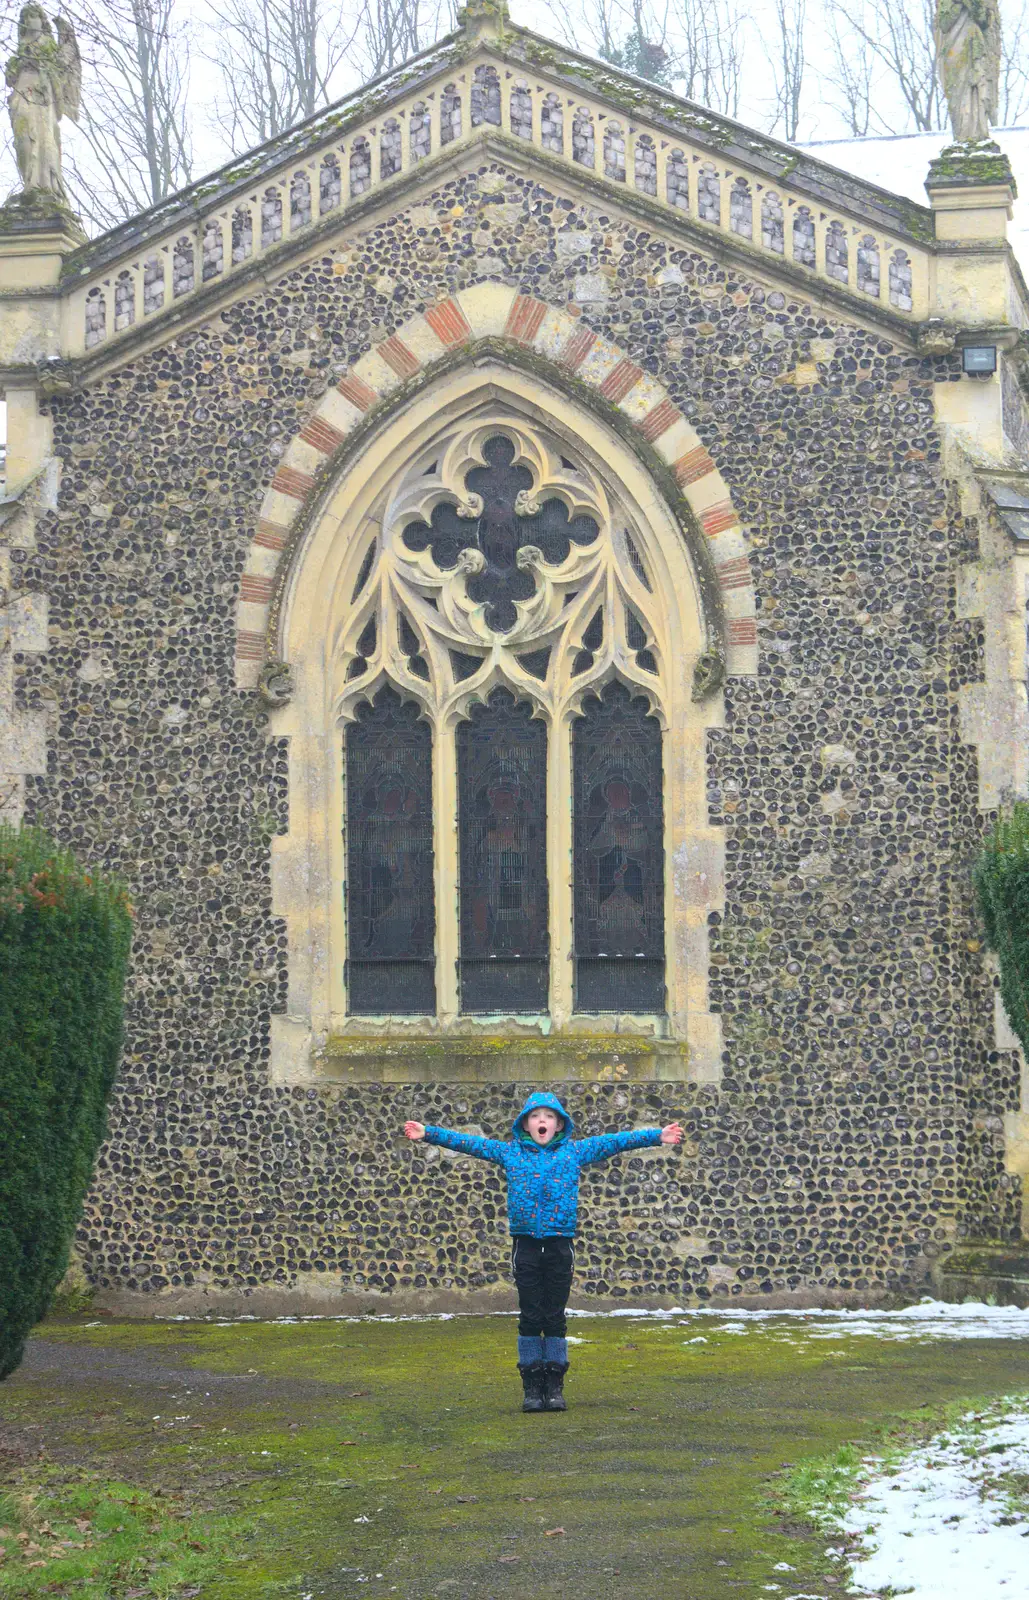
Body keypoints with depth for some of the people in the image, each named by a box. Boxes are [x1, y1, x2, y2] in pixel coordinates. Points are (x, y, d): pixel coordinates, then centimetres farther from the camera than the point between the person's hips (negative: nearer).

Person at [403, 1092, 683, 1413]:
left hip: (560, 1242, 0)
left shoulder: (574, 1151, 8)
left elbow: (616, 1142, 7)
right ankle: (532, 1387, 9)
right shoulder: (509, 1151, 8)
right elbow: (469, 1143, 7)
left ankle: (555, 1387, 11)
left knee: (555, 1317, 4)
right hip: (525, 1243, 0)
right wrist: (429, 1133, 0)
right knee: (530, 1317, 2)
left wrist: (657, 1135, 2)